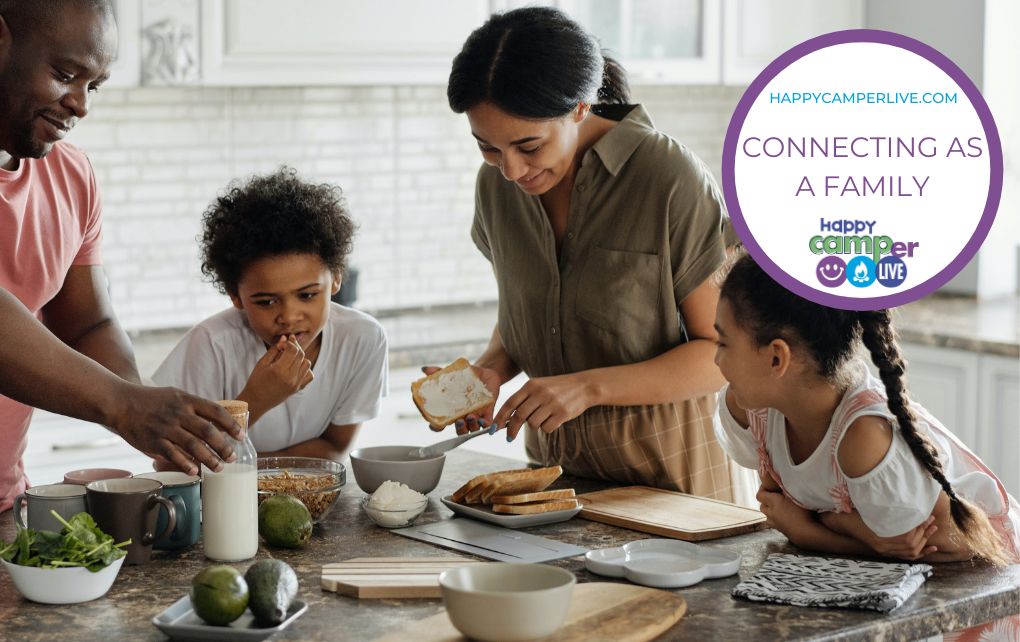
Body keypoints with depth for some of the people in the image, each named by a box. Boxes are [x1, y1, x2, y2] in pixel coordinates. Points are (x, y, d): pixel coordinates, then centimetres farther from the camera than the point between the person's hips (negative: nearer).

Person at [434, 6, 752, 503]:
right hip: (555, 456, 3)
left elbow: (725, 351, -14)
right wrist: (491, 370, -7)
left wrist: (589, 387, -23)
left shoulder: (672, 179, -17)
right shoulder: (497, 184, 0)